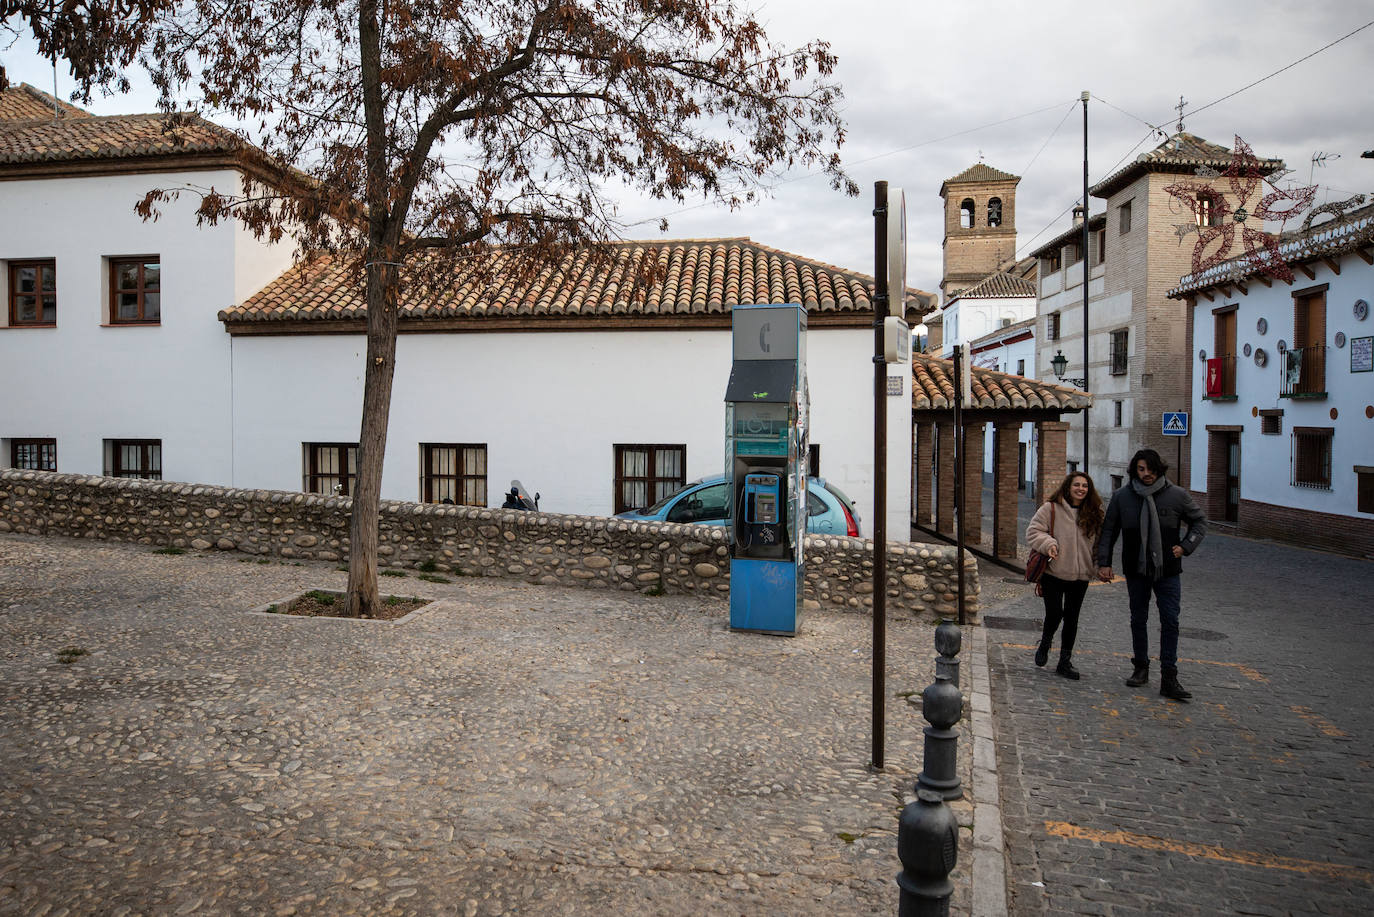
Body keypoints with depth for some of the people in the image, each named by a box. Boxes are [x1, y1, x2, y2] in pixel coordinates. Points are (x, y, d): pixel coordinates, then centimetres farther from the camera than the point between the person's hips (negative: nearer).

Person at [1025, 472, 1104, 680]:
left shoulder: (1093, 514, 7)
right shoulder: (1051, 509, -6)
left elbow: (1098, 543, 18)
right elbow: (1033, 532, -6)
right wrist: (1048, 544, -22)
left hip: (1080, 576, 4)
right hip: (1053, 572, -4)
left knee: (1072, 618, 9)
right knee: (1054, 613, -7)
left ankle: (1065, 661, 20)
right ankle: (1045, 644, 25)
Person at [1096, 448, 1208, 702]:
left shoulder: (1177, 495, -5)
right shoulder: (1122, 496, -3)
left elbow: (1200, 521, 10)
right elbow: (1108, 531, 6)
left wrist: (1186, 545, -3)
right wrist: (1104, 562, 2)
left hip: (1167, 570, -1)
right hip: (1136, 570, 1)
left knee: (1170, 622, -4)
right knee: (1139, 619, 12)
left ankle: (1169, 678, 1)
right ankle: (1141, 668, 27)